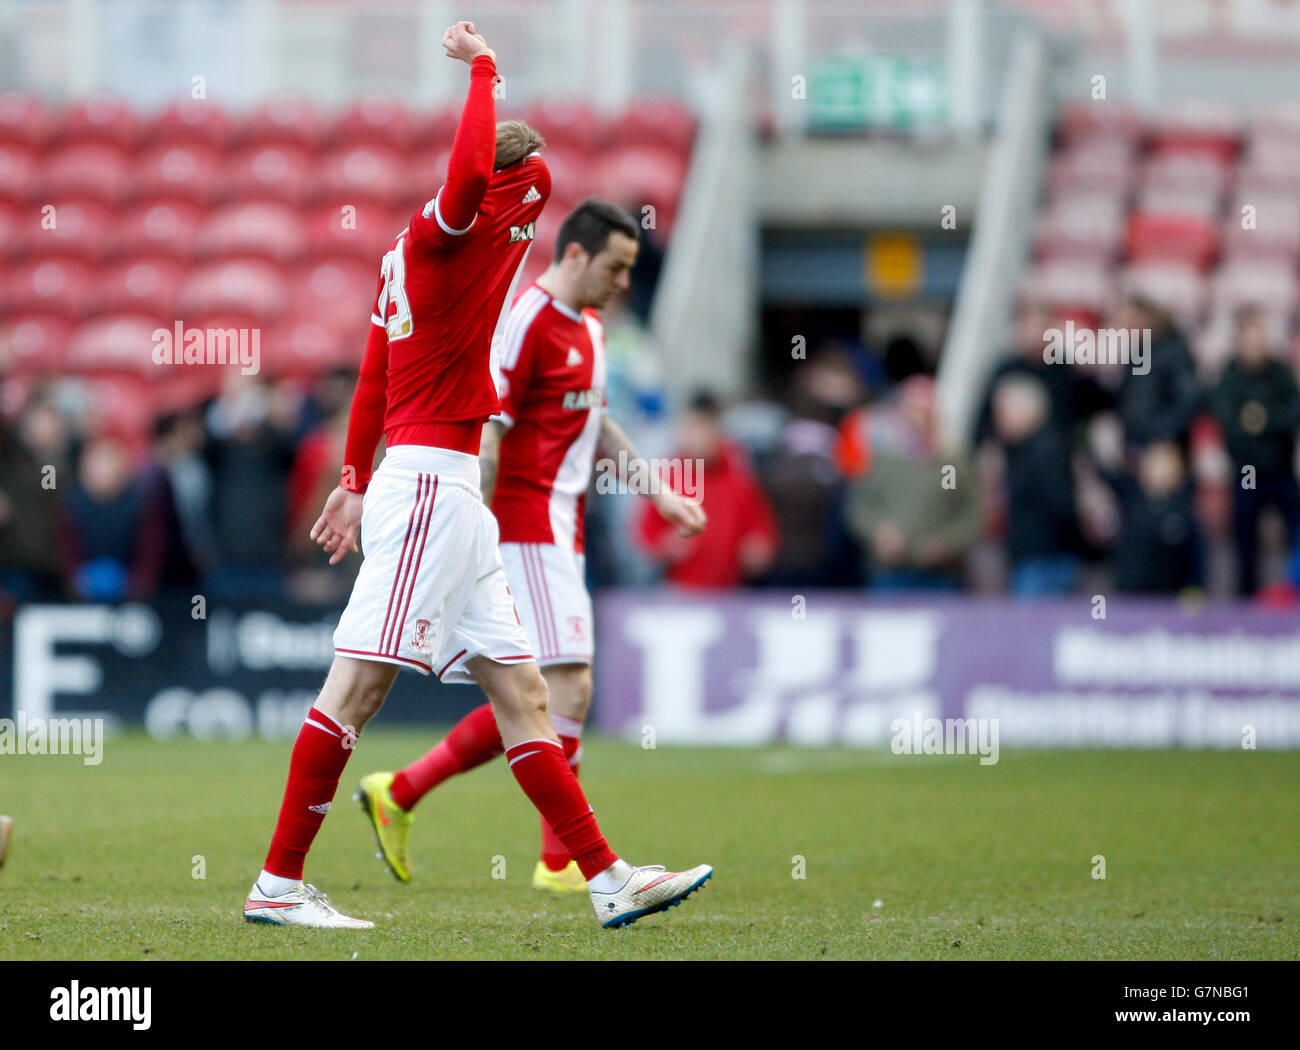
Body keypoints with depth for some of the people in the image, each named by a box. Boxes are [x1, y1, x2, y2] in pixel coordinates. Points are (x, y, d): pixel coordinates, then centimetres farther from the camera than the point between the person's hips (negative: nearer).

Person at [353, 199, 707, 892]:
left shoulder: (587, 327, 15)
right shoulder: (525, 323, -15)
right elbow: (483, 438, -18)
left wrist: (658, 494, 22)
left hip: (559, 535, 10)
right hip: (526, 529, -10)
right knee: (570, 689, -11)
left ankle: (398, 794, 17)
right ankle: (562, 860, -7)